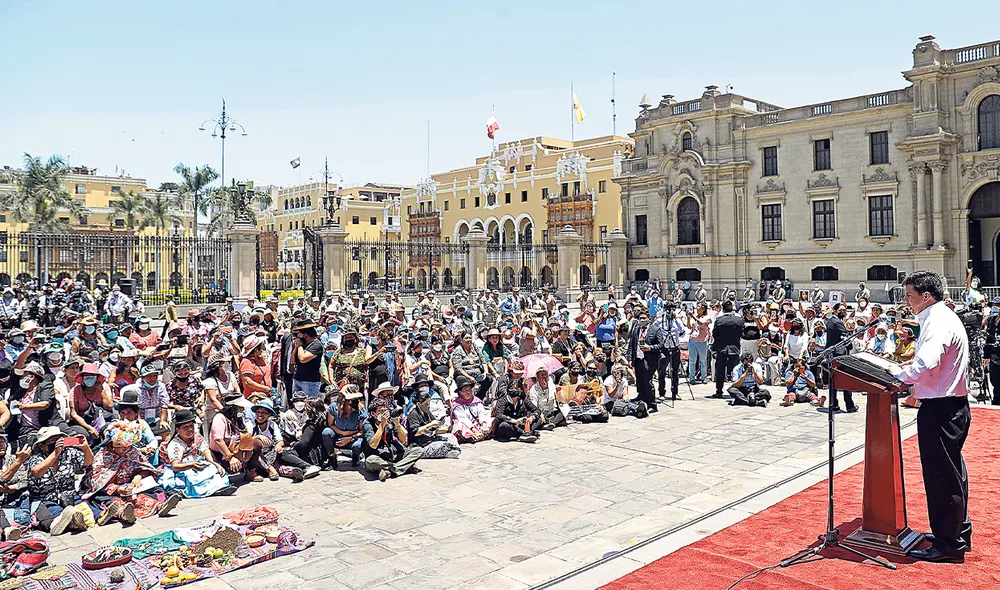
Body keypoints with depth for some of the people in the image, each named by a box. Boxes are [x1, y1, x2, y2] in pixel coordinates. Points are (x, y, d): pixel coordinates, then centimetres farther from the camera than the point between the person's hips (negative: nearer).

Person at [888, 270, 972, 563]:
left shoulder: (938, 322, -19)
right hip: (952, 406, 11)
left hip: (941, 409, -11)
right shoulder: (941, 317, 15)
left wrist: (901, 374, -15)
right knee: (952, 470, 20)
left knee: (941, 475, -2)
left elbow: (927, 364, -32)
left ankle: (948, 544, 7)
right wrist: (909, 366, 11)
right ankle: (959, 532, 33)